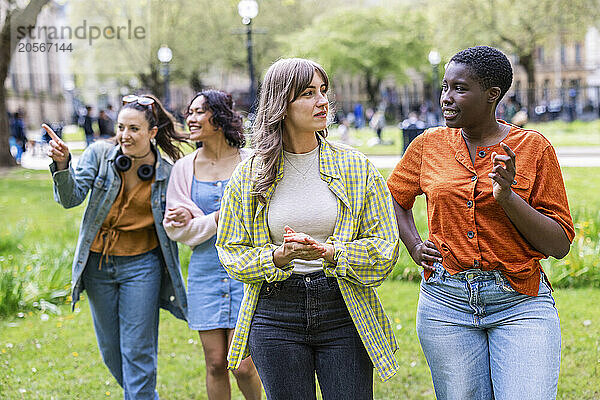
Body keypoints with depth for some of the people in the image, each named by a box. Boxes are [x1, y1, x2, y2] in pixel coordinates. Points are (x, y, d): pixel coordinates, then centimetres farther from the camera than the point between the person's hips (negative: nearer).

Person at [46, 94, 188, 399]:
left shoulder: (167, 174, -6)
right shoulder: (100, 153, -5)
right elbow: (71, 197, -14)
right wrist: (62, 164, -30)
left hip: (141, 266, -3)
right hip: (97, 263, 3)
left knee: (137, 353, -3)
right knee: (110, 351, 14)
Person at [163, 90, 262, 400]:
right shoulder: (184, 168, 6)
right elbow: (174, 228, 4)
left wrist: (196, 221, -9)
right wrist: (220, 219, -10)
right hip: (205, 272, 2)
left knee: (243, 366, -4)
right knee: (216, 365, 4)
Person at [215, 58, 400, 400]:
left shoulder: (355, 166, 2)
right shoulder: (249, 174, 3)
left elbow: (385, 246, 0)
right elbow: (232, 252, 4)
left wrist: (329, 252, -17)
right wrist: (279, 257, -15)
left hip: (343, 311, 0)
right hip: (275, 316, 0)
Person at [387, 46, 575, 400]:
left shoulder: (534, 147, -1)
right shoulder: (429, 145, 5)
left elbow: (560, 244, -3)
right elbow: (394, 198, 25)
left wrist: (507, 197, -16)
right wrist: (415, 247, 8)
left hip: (520, 304, -2)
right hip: (447, 301, 2)